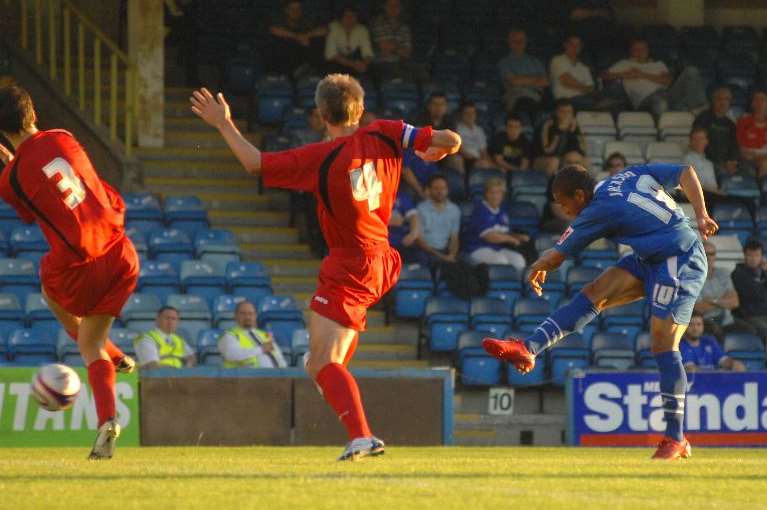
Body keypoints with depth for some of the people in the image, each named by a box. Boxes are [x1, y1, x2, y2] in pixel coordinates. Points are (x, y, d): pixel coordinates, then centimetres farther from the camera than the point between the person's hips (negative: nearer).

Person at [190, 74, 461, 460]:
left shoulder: (319, 159, -17)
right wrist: (436, 152, 18)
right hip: (383, 262, 7)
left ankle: (360, 436, -31)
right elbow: (452, 141, -6)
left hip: (349, 269, -7)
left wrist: (223, 125, -3)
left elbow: (254, 163, -15)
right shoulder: (384, 136, -5)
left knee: (322, 363, -13)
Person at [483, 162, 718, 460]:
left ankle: (675, 440, -9)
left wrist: (536, 271, 19)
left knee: (663, 345, -12)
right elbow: (686, 173, 6)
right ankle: (528, 349, -9)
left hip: (679, 263, -10)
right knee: (595, 294, -1)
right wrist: (701, 216, 2)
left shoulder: (598, 211, -11)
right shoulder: (631, 175, 9)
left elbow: (555, 256, -1)